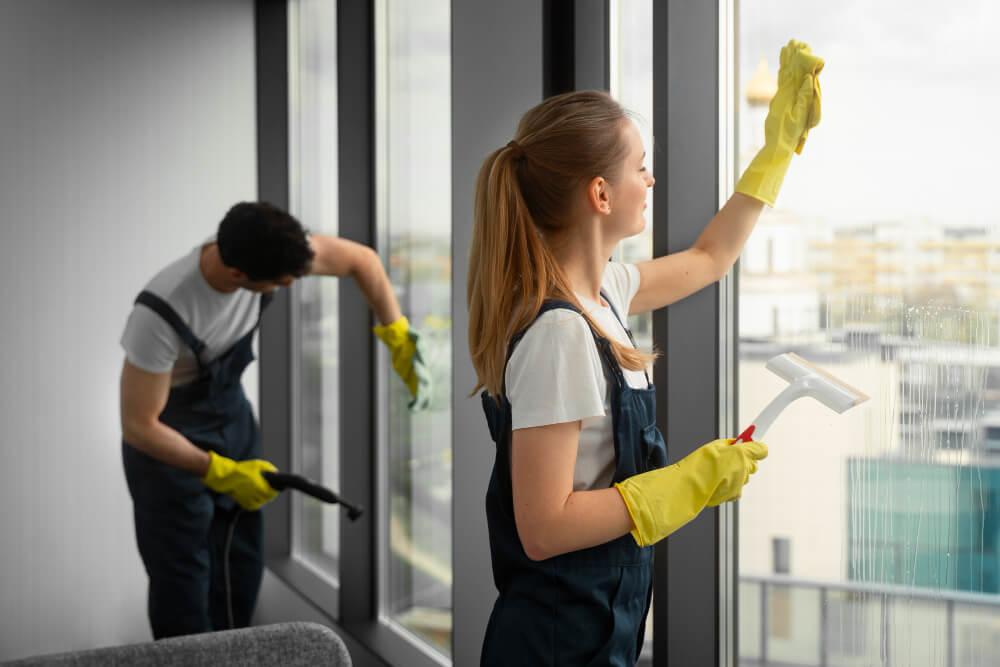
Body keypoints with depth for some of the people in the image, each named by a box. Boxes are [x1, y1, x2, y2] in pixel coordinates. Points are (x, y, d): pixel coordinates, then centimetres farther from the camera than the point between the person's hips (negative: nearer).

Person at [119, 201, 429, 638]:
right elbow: (138, 427, -30)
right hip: (167, 437, -6)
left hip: (231, 412, 6)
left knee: (242, 563, 14)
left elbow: (361, 259, -7)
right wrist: (222, 473, -29)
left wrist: (399, 340, -12)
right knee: (183, 575, 0)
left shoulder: (269, 249, -23)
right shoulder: (162, 314, -39)